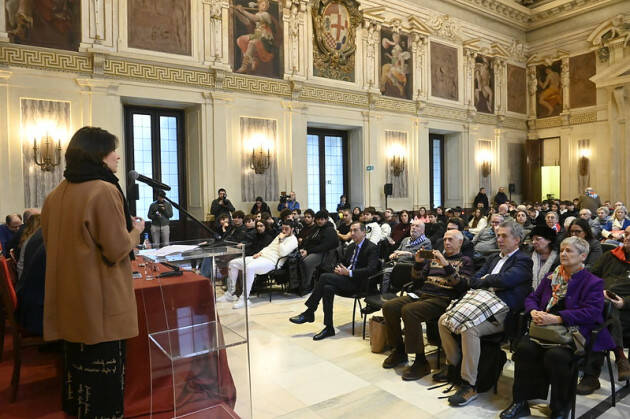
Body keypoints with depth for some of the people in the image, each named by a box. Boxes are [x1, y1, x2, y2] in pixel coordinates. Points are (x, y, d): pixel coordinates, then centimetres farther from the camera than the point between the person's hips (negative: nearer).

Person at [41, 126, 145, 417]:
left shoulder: (56, 195, 6)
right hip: (101, 302, -7)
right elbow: (118, 250, -19)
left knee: (77, 365, 20)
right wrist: (136, 230, 0)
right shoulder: (105, 190, -16)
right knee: (103, 370, 5)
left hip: (68, 301, 8)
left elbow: (51, 242, 18)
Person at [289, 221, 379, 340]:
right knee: (328, 288, -25)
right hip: (347, 279, 7)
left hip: (359, 282, -7)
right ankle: (329, 328, -18)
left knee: (324, 277, -24)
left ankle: (309, 313, -13)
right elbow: (343, 263, 27)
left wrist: (349, 273, -23)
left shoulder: (372, 248, -5)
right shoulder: (351, 247, 20)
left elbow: (371, 269, -18)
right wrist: (339, 270, 2)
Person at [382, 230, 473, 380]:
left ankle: (421, 362, -19)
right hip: (421, 294, 6)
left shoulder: (465, 261, 10)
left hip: (442, 299, -6)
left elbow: (462, 286, -8)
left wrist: (446, 265, -16)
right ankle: (399, 351, 4)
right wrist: (418, 263, 4)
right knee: (389, 307, -16)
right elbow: (417, 282, 21)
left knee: (408, 311, -32)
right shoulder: (434, 258, 25)